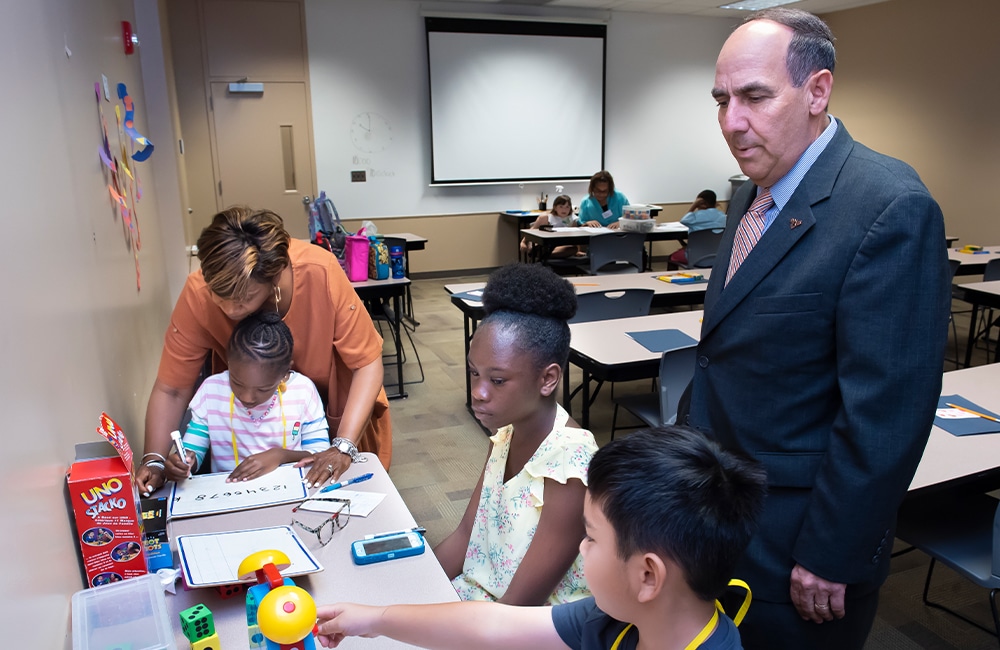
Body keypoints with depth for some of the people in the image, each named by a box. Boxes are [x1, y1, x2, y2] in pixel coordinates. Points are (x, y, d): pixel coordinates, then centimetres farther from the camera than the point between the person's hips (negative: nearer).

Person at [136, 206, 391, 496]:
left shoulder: (320, 273, -37)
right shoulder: (198, 293, -31)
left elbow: (367, 364, -31)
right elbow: (171, 389, -20)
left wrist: (344, 447, -37)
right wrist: (154, 461, -31)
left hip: (331, 393, -1)